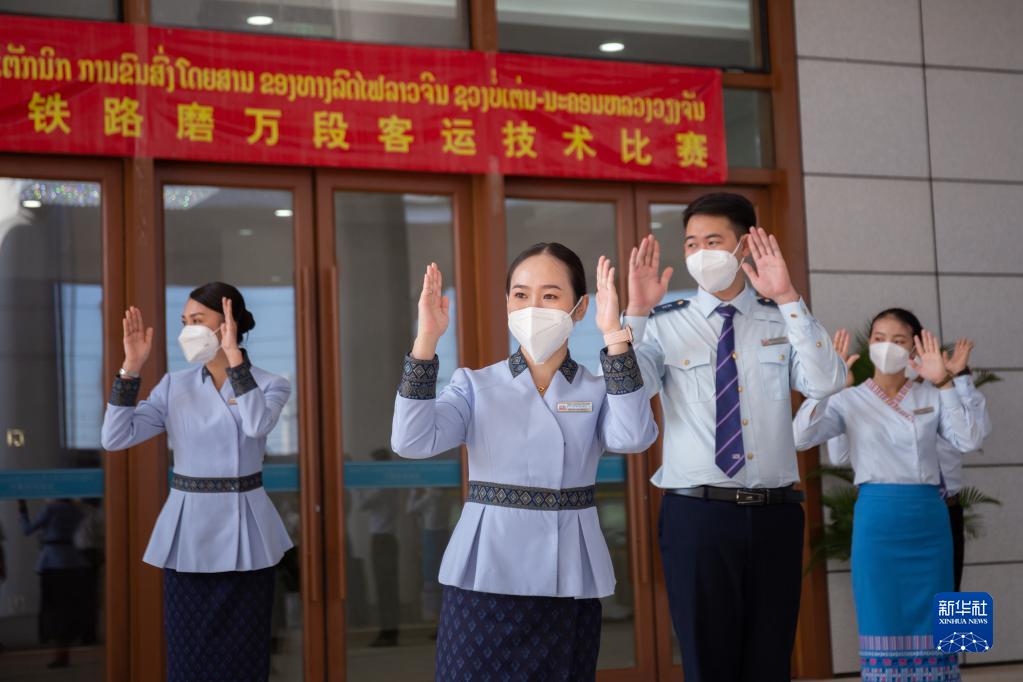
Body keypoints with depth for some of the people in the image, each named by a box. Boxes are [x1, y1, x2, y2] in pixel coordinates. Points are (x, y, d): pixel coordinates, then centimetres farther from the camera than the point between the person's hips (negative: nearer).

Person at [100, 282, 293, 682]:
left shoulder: (270, 385, -3)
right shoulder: (174, 386, 5)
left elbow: (258, 425, -26)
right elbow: (115, 438, -5)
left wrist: (233, 354, -26)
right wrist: (132, 367, -11)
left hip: (242, 534, -2)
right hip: (187, 532, 3)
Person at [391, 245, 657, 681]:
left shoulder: (598, 390, 4)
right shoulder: (475, 385, 4)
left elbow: (633, 437, -17)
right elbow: (413, 442, -11)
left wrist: (614, 336, -22)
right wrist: (426, 341, -18)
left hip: (568, 585, 0)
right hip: (484, 579, 0)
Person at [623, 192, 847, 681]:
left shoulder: (783, 321, 8)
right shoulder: (664, 325, 4)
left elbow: (826, 384, -10)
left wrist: (787, 298, -17)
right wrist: (636, 311, -19)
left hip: (774, 513, 2)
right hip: (696, 513, -1)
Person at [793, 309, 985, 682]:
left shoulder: (931, 397, 9)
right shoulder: (850, 400, 4)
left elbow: (969, 441, -6)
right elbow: (800, 437, -11)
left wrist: (945, 384, -12)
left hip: (929, 521, 2)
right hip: (877, 521, -2)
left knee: (931, 627, 5)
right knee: (884, 622, 1)